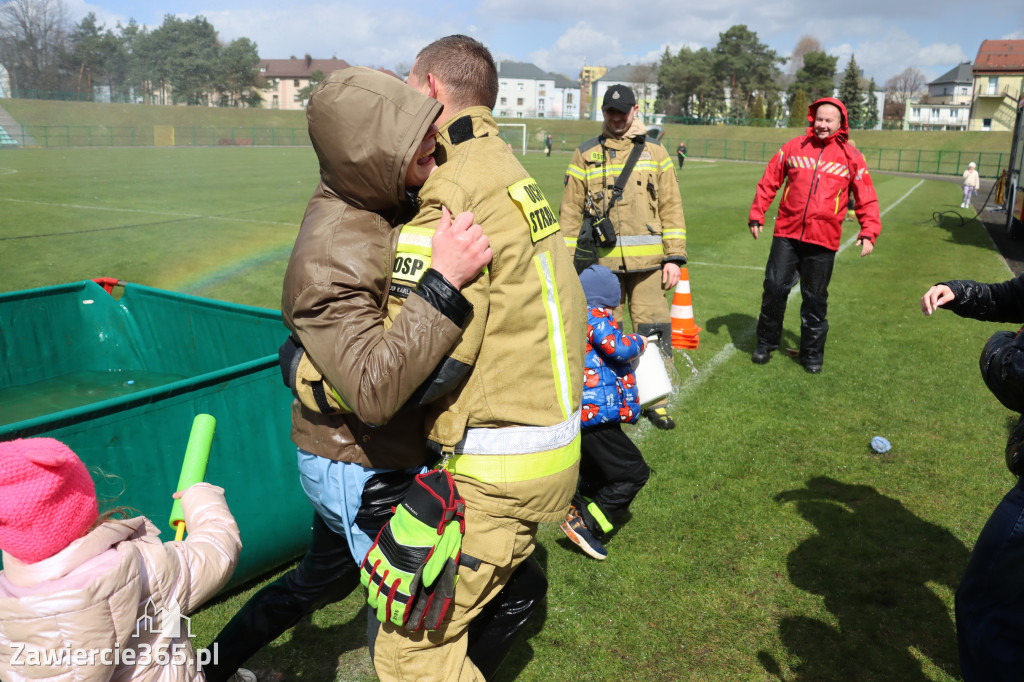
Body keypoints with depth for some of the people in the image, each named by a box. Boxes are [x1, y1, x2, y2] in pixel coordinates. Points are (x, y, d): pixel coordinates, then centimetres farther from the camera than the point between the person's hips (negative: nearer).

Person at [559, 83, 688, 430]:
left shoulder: (655, 153, 11)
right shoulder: (585, 155, 10)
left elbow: (671, 207, 8)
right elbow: (570, 211, 9)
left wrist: (674, 257, 1)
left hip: (647, 261, 0)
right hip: (601, 262, 0)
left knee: (653, 330, -1)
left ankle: (656, 400, 12)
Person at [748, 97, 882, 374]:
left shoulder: (851, 157, 5)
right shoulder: (794, 147, 7)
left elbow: (866, 199, 6)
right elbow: (769, 182, 10)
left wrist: (869, 232, -4)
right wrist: (756, 215, 5)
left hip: (823, 240, -1)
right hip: (787, 234, 1)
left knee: (815, 298, 7)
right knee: (774, 287, 0)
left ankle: (812, 353, 22)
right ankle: (766, 343, 19)